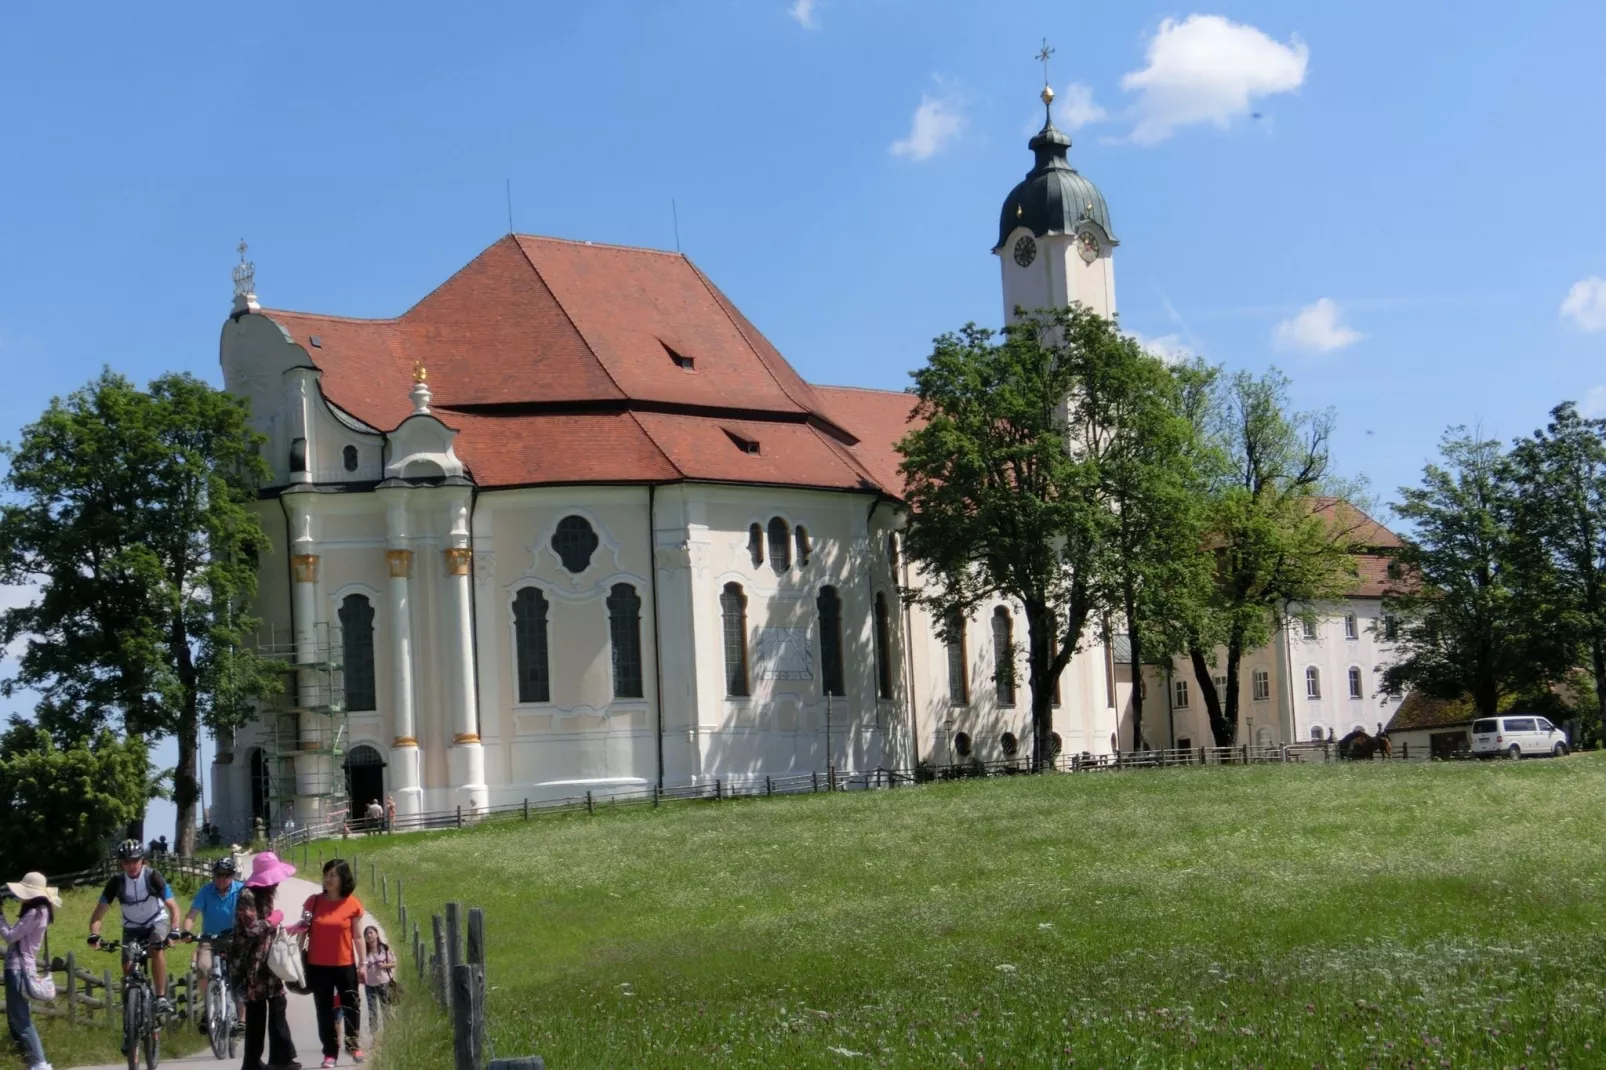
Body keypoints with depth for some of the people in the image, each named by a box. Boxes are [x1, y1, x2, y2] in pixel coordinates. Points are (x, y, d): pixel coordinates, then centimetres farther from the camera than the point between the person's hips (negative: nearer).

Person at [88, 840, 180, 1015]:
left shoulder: (153, 877, -21)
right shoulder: (117, 883, -17)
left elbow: (173, 906, -24)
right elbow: (98, 913, -17)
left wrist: (174, 931, -40)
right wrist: (94, 935, -36)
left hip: (157, 922, -3)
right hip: (132, 928, 3)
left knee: (157, 948, -32)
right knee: (128, 967, -11)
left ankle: (161, 998, -28)